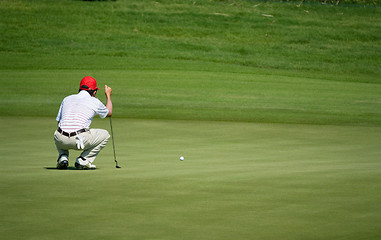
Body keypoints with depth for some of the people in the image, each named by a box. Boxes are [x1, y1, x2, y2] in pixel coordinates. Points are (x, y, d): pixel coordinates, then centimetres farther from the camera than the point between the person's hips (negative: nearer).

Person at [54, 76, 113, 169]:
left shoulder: (67, 99, 20)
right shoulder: (95, 102, 10)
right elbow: (109, 113, 32)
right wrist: (108, 95, 48)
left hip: (61, 141, 4)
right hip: (80, 140, -4)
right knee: (105, 134, 20)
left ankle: (63, 156, 12)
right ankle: (83, 160, 7)